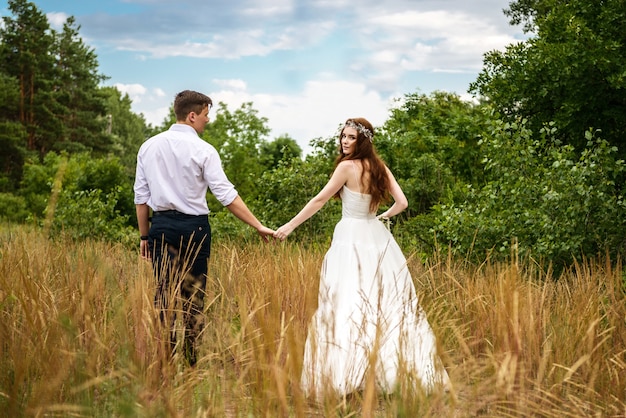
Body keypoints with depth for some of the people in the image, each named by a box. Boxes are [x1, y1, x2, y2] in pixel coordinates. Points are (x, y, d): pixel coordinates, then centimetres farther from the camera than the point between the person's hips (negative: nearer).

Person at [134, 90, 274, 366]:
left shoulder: (149, 147, 6)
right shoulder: (202, 150, -8)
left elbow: (141, 195, 7)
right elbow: (226, 195, -12)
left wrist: (145, 235, 15)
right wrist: (258, 226, -8)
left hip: (161, 225, 3)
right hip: (193, 227, -3)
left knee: (164, 293, 6)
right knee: (194, 297, 7)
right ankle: (192, 361, 13)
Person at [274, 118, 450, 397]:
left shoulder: (348, 166, -10)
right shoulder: (379, 167, 7)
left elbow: (319, 200, -8)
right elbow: (402, 203, 5)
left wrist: (290, 226, -1)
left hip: (352, 239, -7)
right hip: (377, 238, 7)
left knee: (348, 305, -6)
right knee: (388, 301, 9)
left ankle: (347, 376, -6)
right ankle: (395, 369, 13)